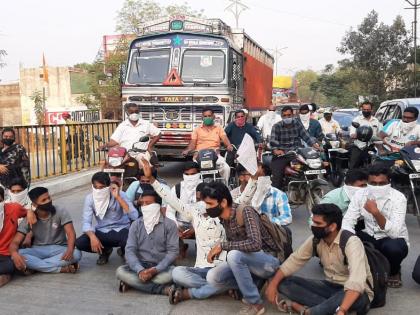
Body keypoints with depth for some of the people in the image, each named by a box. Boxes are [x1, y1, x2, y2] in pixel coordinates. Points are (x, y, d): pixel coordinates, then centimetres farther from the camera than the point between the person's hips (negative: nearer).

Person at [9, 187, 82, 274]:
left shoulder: (60, 212, -11)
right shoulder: (29, 219, -7)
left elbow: (71, 233, -21)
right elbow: (15, 242, -13)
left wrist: (70, 250, -44)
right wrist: (14, 253, -39)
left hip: (59, 249, -1)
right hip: (39, 250, 1)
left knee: (76, 254, -33)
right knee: (18, 254, -30)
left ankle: (36, 266, -25)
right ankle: (61, 268, -31)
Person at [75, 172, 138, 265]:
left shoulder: (120, 195, -17)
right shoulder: (90, 198, -8)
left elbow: (134, 216, -29)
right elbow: (86, 222, -14)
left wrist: (118, 197, -32)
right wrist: (92, 236, -35)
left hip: (121, 230, -3)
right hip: (102, 232, 3)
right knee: (79, 243, -22)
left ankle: (124, 251, 5)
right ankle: (105, 250, 9)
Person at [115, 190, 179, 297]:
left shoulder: (169, 224, -2)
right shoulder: (136, 225, 6)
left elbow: (173, 251, -8)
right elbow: (130, 250, -3)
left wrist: (155, 270, -22)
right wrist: (140, 270, -22)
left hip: (161, 267, -2)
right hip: (140, 266, 3)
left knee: (172, 273, -34)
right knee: (120, 271, -26)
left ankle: (133, 282, -20)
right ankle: (163, 289, -28)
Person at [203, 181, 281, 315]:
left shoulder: (245, 212, -22)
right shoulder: (224, 219, 1)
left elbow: (255, 244, -35)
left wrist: (222, 246, -30)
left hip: (269, 261, -7)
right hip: (248, 261, 7)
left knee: (234, 255, -34)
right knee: (212, 277, -15)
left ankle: (255, 303, -17)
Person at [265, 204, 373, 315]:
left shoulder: (351, 242, -25)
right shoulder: (315, 240, -5)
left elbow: (356, 281, -39)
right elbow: (294, 260, 2)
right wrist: (273, 284, -11)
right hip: (330, 286, 7)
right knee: (284, 283, -10)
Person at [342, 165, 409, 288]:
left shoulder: (398, 198, -22)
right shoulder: (360, 194, -11)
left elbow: (394, 233, -32)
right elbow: (347, 222, -15)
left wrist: (376, 212, -44)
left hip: (393, 239, -3)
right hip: (370, 237, 3)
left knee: (393, 247, -38)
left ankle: (394, 271, 0)